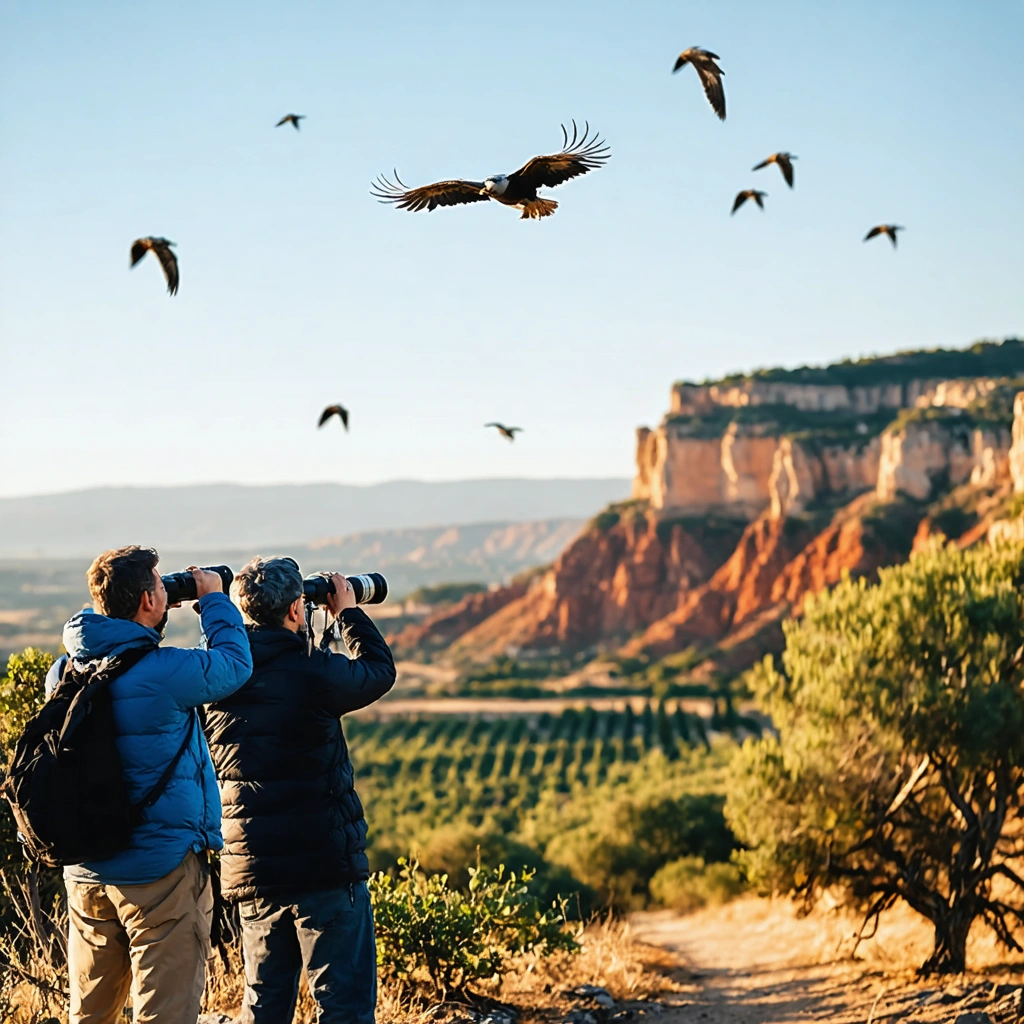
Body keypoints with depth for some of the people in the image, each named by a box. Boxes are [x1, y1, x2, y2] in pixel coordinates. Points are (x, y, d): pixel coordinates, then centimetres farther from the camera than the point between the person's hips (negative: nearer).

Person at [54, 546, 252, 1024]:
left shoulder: (65, 671, 0)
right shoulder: (165, 673, -19)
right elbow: (235, 663, -3)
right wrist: (214, 600, 10)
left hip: (85, 872, 7)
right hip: (160, 871, -7)